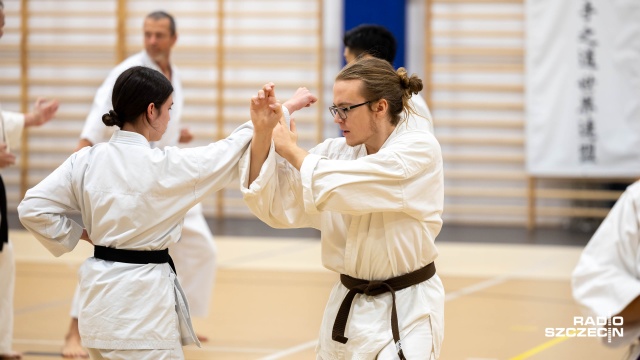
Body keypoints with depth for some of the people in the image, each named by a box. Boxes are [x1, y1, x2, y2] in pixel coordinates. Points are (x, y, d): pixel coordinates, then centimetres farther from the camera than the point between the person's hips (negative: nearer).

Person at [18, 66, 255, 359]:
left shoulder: (86, 161, -1)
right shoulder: (166, 166, -15)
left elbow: (33, 208, 0)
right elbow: (231, 153, -5)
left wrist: (77, 236, 9)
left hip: (100, 293, 7)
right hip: (142, 300, -7)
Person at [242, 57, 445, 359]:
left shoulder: (420, 150, -14)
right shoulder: (337, 151, 3)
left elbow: (343, 189, -24)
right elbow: (274, 206, 2)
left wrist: (292, 150, -8)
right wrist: (262, 133, -10)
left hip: (404, 312, -6)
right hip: (349, 307, 6)